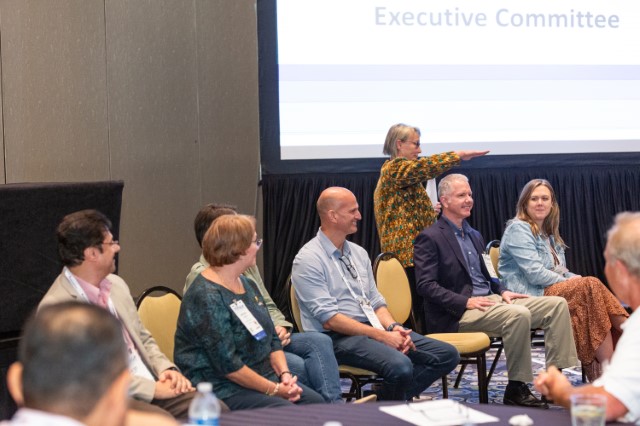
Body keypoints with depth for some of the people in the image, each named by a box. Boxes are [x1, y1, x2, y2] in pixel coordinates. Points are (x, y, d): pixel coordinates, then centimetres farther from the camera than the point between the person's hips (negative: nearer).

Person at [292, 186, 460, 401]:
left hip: (375, 328, 8)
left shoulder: (359, 253, 16)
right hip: (339, 337, -8)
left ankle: (384, 399, -6)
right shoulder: (308, 260, -8)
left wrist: (393, 327, -6)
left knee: (447, 355, -5)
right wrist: (381, 336, -19)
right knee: (400, 366, -34)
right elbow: (329, 319, -16)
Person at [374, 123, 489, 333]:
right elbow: (427, 166, -24)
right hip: (409, 252, -10)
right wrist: (460, 155, -19)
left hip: (405, 252, 10)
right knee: (416, 309, -14)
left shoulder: (391, 170, 25)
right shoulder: (395, 167, -7)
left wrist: (429, 210, 17)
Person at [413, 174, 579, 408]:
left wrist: (502, 291, 5)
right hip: (457, 314, -9)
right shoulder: (429, 238, -4)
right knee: (519, 314, -34)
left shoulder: (474, 235, 22)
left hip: (490, 300, 9)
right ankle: (516, 389, -21)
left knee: (557, 304, -6)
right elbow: (426, 285, -13)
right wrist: (466, 301, -21)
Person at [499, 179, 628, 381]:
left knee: (591, 287, -20)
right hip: (529, 295, -8)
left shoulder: (548, 233, 23)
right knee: (591, 286, -24)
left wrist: (574, 279, 0)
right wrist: (568, 282, -8)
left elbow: (560, 271, 22)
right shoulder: (518, 229, -5)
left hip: (555, 289, 8)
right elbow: (535, 274, -15)